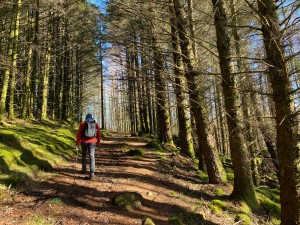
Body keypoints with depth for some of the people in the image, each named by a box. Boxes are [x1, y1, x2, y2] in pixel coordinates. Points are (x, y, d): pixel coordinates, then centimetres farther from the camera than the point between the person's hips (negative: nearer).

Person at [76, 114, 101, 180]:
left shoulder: (82, 124, 1)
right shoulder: (96, 124, 6)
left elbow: (79, 134, -3)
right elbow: (99, 134, 7)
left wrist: (77, 143, 3)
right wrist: (98, 142, 19)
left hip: (84, 142, 0)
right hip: (92, 142, 0)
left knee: (84, 155, 22)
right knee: (92, 157, -4)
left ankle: (84, 169, 32)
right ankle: (92, 173, -15)